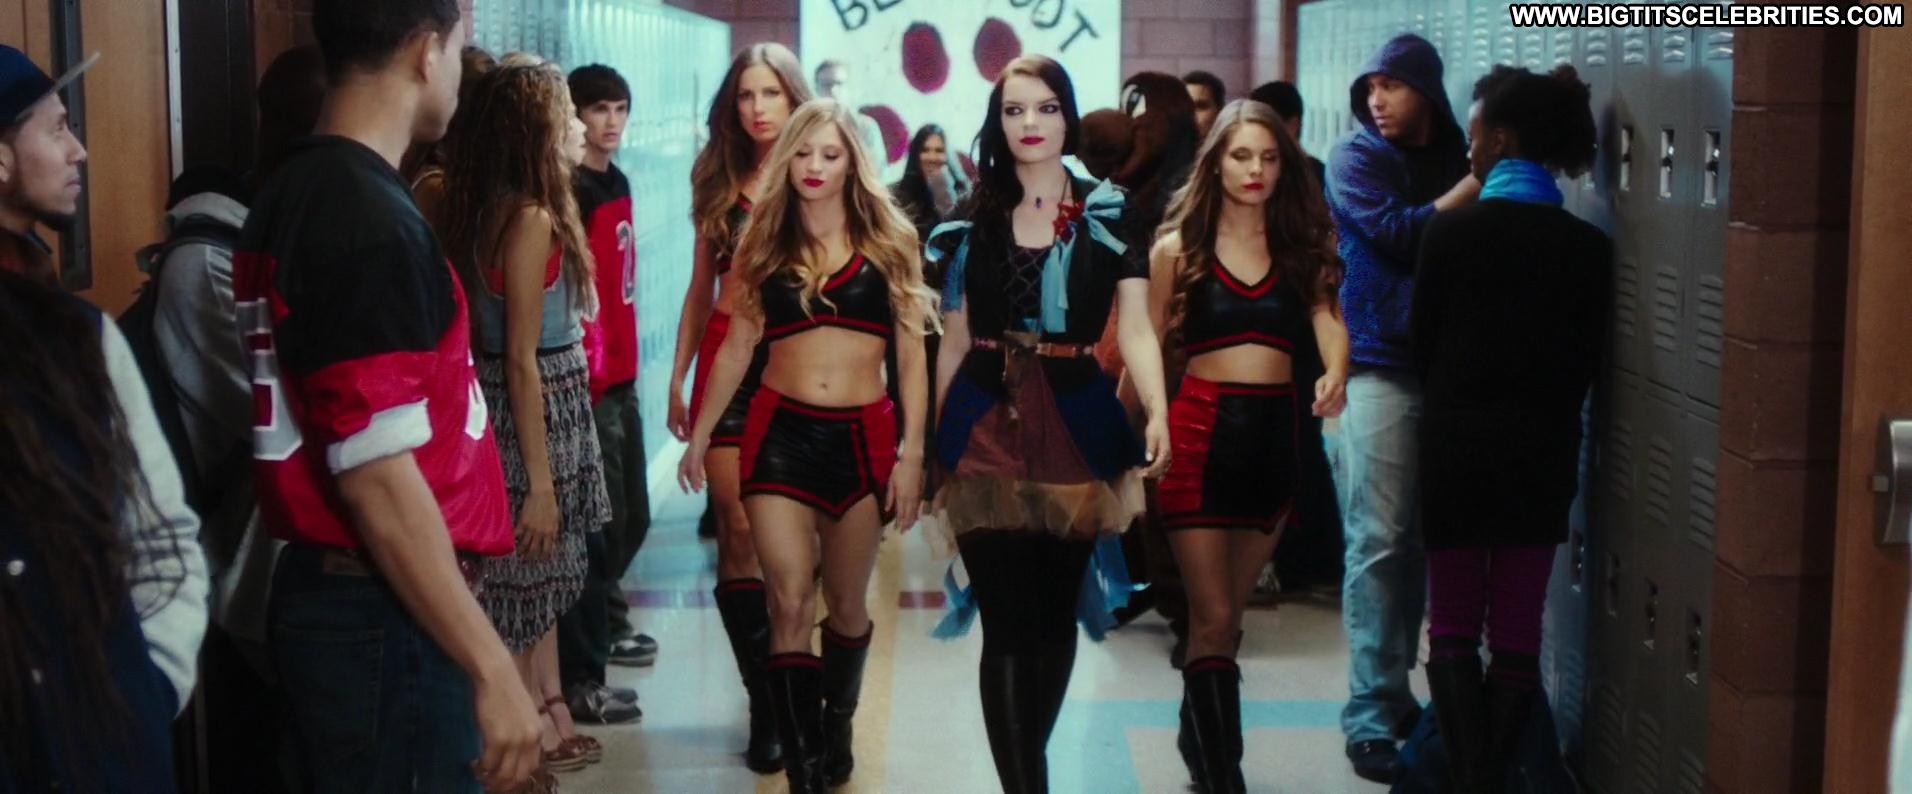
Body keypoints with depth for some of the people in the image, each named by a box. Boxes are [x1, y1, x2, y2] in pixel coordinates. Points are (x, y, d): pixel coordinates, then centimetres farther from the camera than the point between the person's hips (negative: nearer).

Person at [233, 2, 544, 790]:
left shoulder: (292, 193, 10)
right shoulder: (371, 221, -20)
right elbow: (378, 473, -24)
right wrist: (490, 666, -21)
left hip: (328, 592, 10)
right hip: (385, 615, -9)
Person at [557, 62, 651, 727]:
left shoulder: (616, 183, 13)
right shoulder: (571, 192, -14)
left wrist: (627, 365, 16)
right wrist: (582, 374, -23)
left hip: (620, 375, 9)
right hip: (586, 381, -9)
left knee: (630, 516, 19)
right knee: (599, 525, -5)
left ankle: (604, 626, 38)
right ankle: (580, 677, 3)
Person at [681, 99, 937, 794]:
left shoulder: (887, 243, 2)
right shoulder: (763, 245, 7)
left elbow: (911, 357, 2)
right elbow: (736, 348, 13)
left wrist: (911, 451, -4)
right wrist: (700, 434, 13)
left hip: (862, 436, 0)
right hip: (779, 432, 1)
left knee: (845, 602, 11)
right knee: (790, 602, -8)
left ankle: (836, 733, 34)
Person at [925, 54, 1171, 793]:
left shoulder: (1108, 213, 1)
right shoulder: (971, 220, 5)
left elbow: (1136, 329, -6)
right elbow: (953, 344, 9)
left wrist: (1157, 413, -24)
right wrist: (932, 447, 9)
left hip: (1075, 423, 1)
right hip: (987, 424, 0)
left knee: (1056, 613, 12)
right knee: (1008, 621, -7)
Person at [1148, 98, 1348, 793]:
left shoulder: (1302, 245, 6)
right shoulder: (1178, 247, 0)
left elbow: (1327, 317, -9)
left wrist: (1336, 376, -30)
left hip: (1276, 433, 3)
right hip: (1202, 431, -3)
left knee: (1225, 614, 15)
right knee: (1214, 620, -5)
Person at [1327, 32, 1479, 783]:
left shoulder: (1456, 155, 14)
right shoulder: (1355, 158, 2)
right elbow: (1400, 233, -13)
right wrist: (1477, 184, -9)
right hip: (1378, 366, -4)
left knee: (1422, 537, 7)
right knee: (1378, 540, -6)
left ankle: (1394, 689, 18)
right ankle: (1371, 714, -3)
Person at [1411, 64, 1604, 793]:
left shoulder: (1450, 230, -8)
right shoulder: (1588, 245, -2)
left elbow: (1423, 348, -1)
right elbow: (1588, 361, 3)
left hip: (1456, 444, -2)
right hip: (1541, 449, 2)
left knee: (1453, 629, 7)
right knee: (1518, 633, 8)